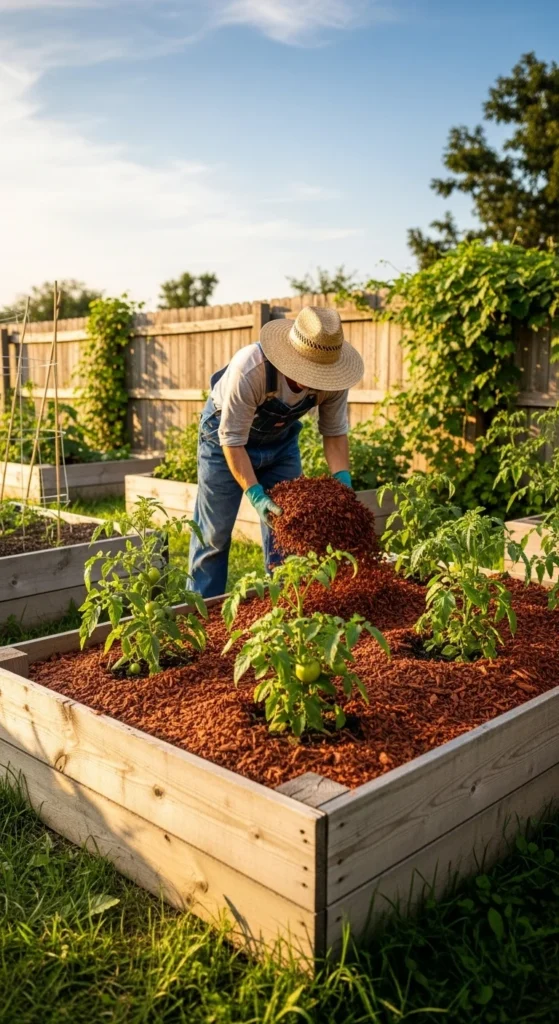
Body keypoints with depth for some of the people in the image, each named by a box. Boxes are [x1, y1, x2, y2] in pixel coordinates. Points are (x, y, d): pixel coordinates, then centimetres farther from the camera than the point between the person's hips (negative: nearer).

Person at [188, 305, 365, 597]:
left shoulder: (332, 376, -25)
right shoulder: (249, 368, -38)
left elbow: (335, 432, -11)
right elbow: (233, 439, -31)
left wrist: (342, 480, -26)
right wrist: (256, 495, -38)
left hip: (281, 439, 4)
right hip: (226, 433, -4)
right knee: (214, 530, 0)